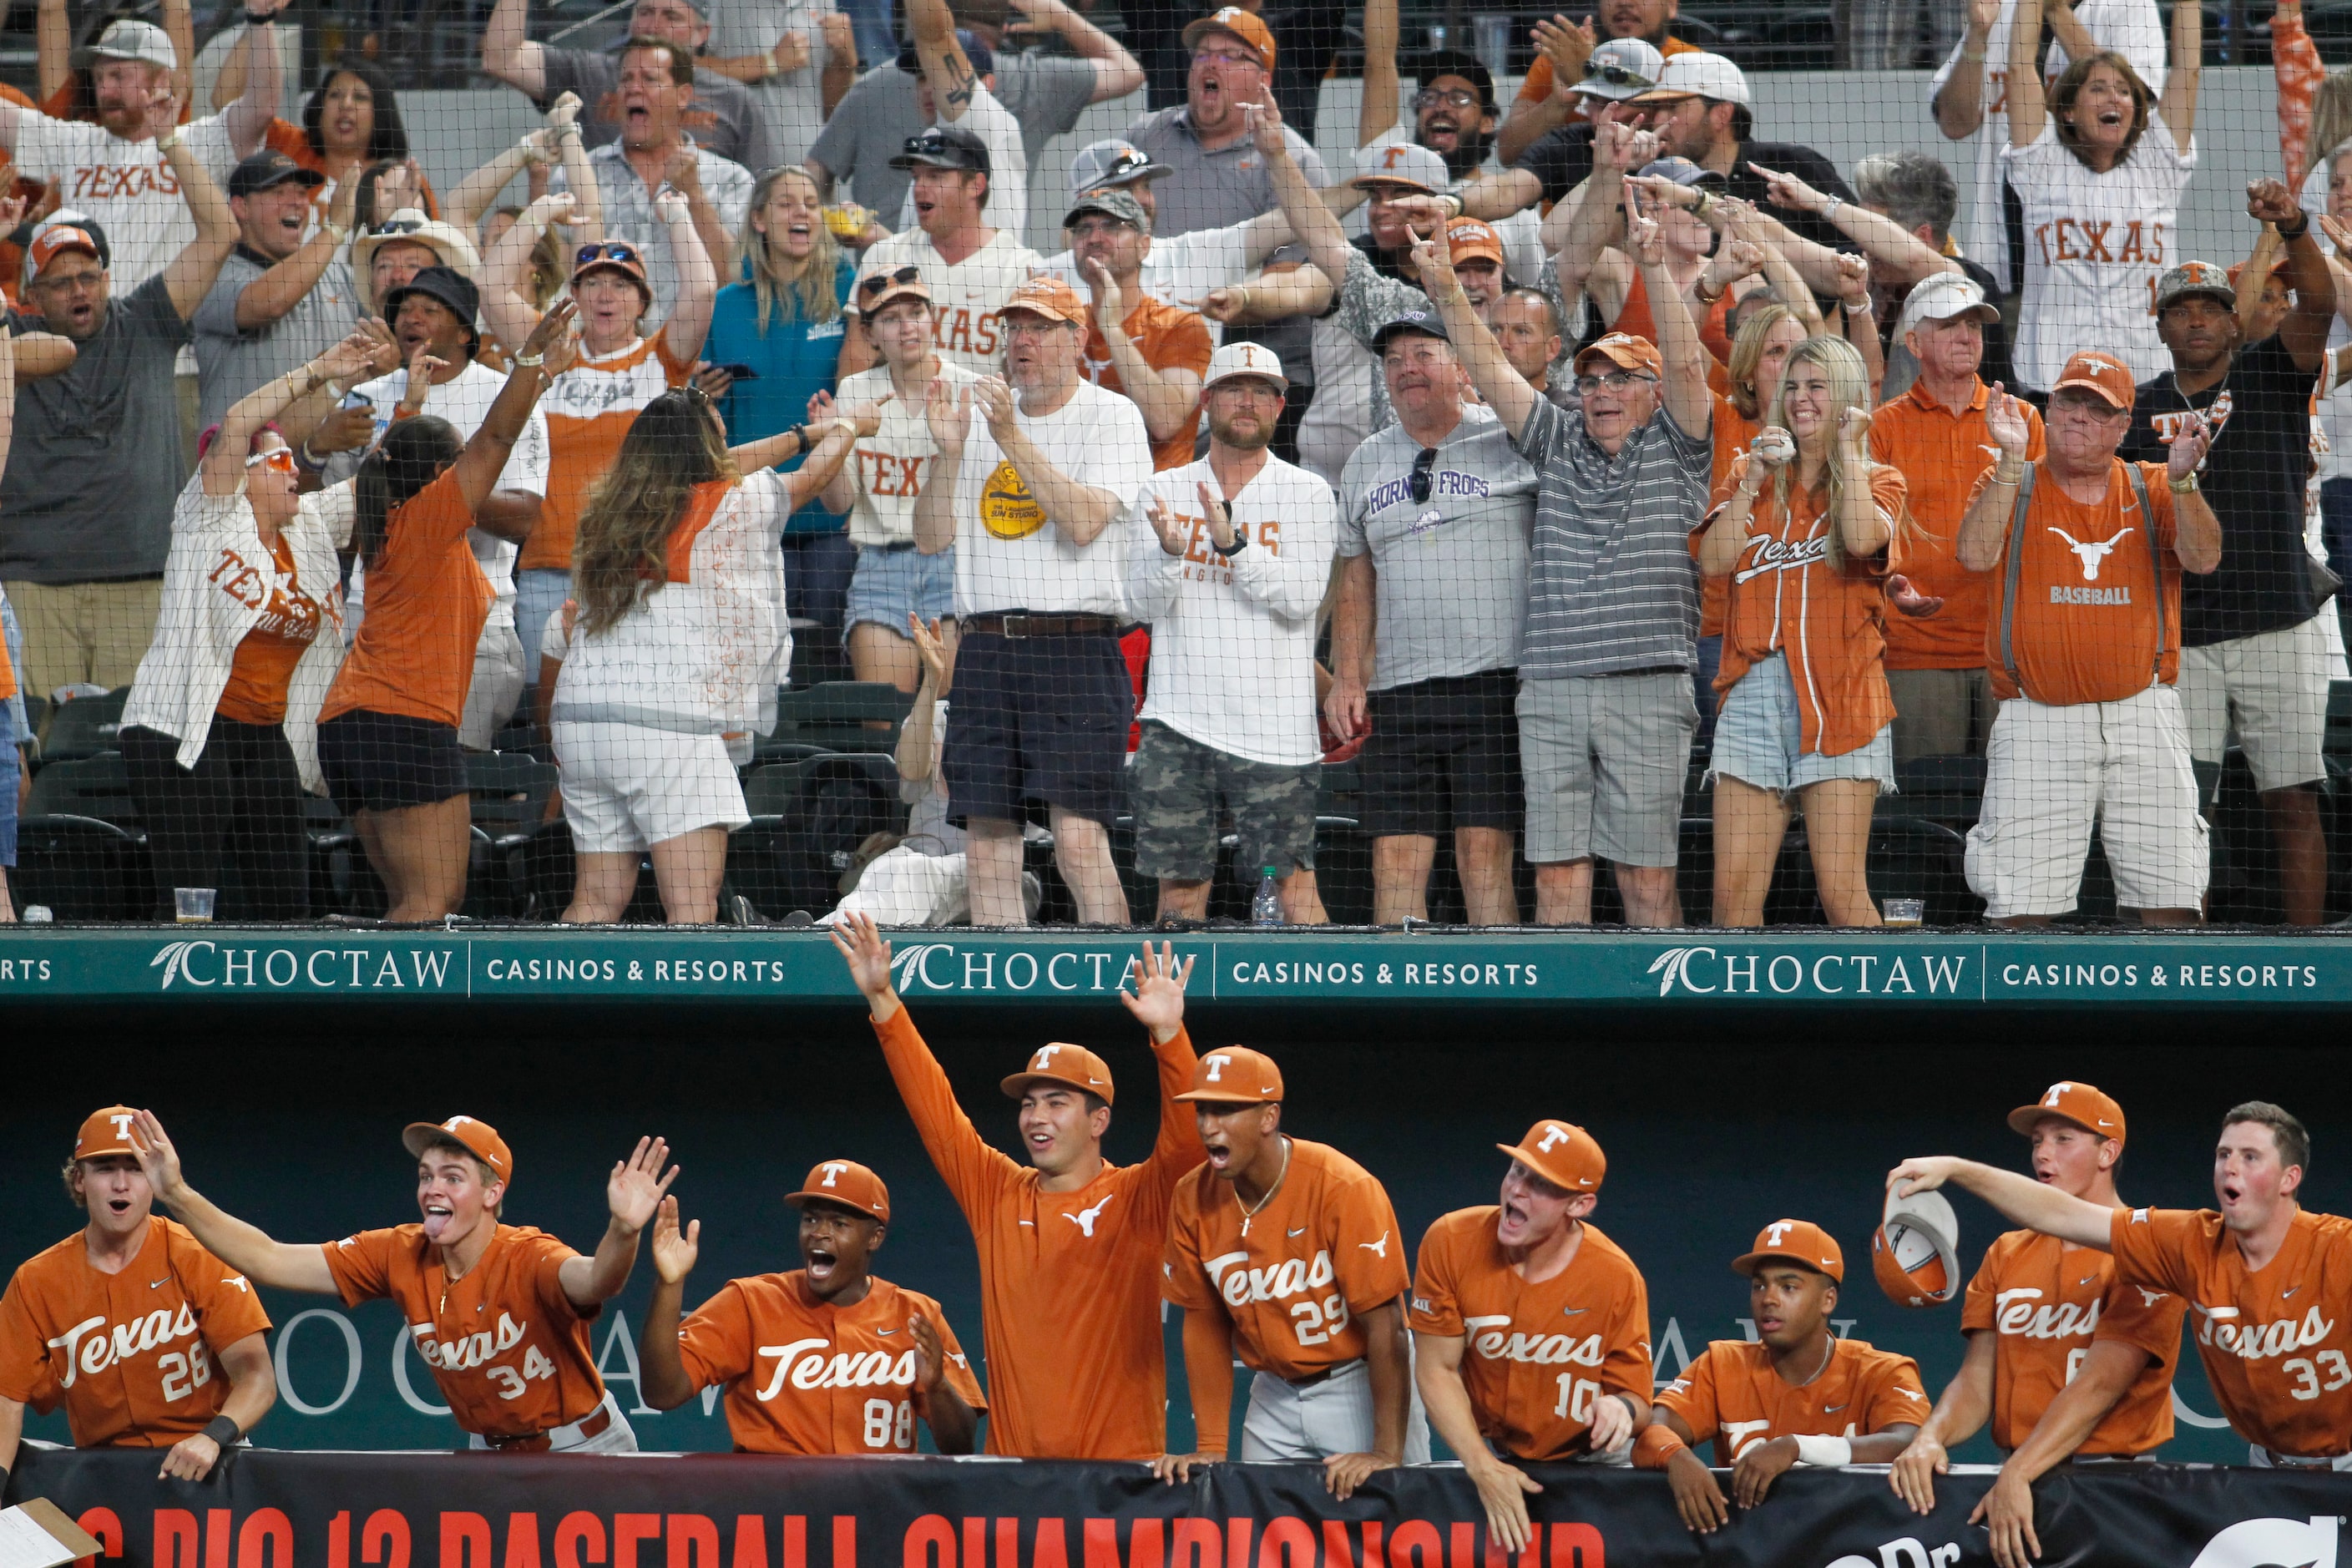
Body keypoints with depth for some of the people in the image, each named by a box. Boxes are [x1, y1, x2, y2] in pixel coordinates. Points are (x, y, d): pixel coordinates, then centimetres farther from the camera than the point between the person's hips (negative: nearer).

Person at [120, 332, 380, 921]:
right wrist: (319, 375, -13)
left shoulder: (310, 527, 16)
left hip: (268, 737, 7)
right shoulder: (215, 515, -1)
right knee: (190, 899, -10)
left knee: (286, 896, 3)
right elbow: (236, 425, -14)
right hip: (185, 731, -7)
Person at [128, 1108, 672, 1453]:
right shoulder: (400, 1256, -9)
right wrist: (179, 1197, -19)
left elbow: (594, 1282, -48)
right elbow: (270, 1261, -9)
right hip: (489, 1456, 5)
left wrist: (622, 1233, -70)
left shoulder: (528, 1260, -25)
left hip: (583, 1449, -5)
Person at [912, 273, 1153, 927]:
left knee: (1079, 840, -15)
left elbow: (1083, 520, -13)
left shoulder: (1110, 416, 2)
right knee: (988, 846, 1)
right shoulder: (978, 416, 17)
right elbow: (931, 537, 12)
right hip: (985, 647, 5)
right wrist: (949, 454, -3)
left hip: (1076, 648, -5)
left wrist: (1012, 439, -16)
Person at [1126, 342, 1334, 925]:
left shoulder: (1307, 495, 4)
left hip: (1273, 726, -2)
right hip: (1177, 720, 3)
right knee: (1179, 881, 3)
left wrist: (1233, 543, -20)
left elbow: (1300, 598, -8)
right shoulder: (1165, 490, 11)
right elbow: (1143, 604, 3)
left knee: (1289, 876, -9)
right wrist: (1168, 550, -18)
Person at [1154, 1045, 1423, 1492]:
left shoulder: (1344, 1188, -22)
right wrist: (1210, 1448, -2)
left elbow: (1384, 1322, -23)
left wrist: (1387, 1453, -28)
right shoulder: (1194, 1199, -6)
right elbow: (1204, 1321, 4)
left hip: (1358, 1384, -5)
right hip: (1275, 1394, 5)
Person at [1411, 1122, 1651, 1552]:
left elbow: (1637, 1401, -10)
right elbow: (1437, 1370, -10)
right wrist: (1484, 1469, -20)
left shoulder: (1617, 1278, -17)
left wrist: (1622, 1408, -36)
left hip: (1588, 1463, 0)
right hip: (1490, 1453, 0)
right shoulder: (1450, 1243, -15)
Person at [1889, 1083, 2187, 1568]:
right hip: (2013, 1478, 5)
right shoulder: (2006, 1256, 17)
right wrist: (1931, 1438, -11)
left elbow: (2101, 1383, -13)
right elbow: (1977, 1381, 11)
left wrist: (2017, 1477, -23)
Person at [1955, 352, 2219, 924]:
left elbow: (2203, 558, -6)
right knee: (2021, 901, -6)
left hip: (2143, 714, 1)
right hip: (2036, 721, -1)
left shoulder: (2151, 489, 11)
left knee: (2172, 895, -3)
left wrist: (2182, 479, -21)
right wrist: (2012, 459, -17)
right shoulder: (2008, 486, 8)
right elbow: (1976, 555, -11)